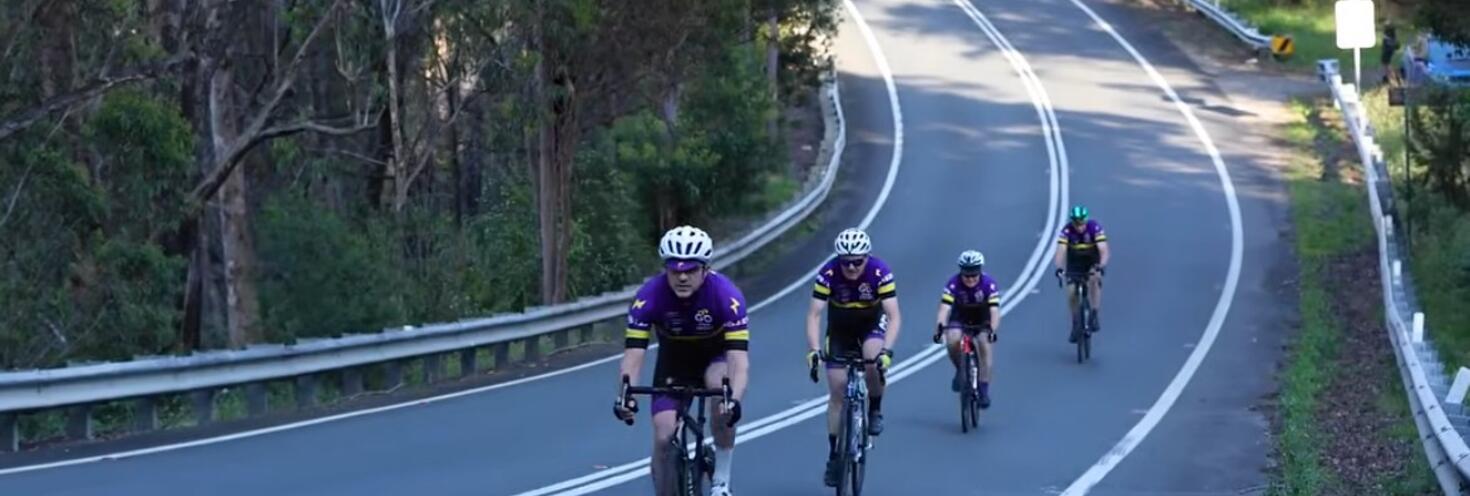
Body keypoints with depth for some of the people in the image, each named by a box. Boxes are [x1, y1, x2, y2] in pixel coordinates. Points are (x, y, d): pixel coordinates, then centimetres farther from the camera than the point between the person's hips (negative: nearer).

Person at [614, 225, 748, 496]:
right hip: (673, 364, 2)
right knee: (663, 438, -13)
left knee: (721, 384, -35)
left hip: (715, 358, -2)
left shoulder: (726, 294, -33)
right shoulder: (649, 296, -28)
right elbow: (633, 354, -31)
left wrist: (734, 399, -57)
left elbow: (738, 357, -39)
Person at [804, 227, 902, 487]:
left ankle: (875, 410, -6)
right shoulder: (828, 274, -27)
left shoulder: (880, 272, -29)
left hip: (871, 326, -1)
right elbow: (814, 315, -29)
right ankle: (834, 455, 6)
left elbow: (893, 316, -32)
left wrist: (887, 350, -45)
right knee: (837, 391, -4)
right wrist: (813, 349, -43)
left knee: (874, 361, -33)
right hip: (839, 331, 1)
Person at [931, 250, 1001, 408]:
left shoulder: (989, 284, -26)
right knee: (952, 341, -29)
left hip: (983, 323, 0)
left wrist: (992, 329, -51)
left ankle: (984, 389, -15)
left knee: (985, 345, -24)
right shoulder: (954, 283, -25)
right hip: (960, 320, 0)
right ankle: (960, 370, -1)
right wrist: (940, 326, -52)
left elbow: (994, 310, -34)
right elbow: (944, 308, -34)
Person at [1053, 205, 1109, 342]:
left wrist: (1101, 266, -52)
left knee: (1094, 279, -26)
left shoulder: (1095, 228, -29)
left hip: (1093, 261, 0)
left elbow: (1104, 251, -35)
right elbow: (1061, 251, -35)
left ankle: (1095, 315, -13)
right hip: (1075, 263, 0)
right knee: (1072, 293, -10)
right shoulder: (1067, 231, -27)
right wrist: (1059, 268, -53)